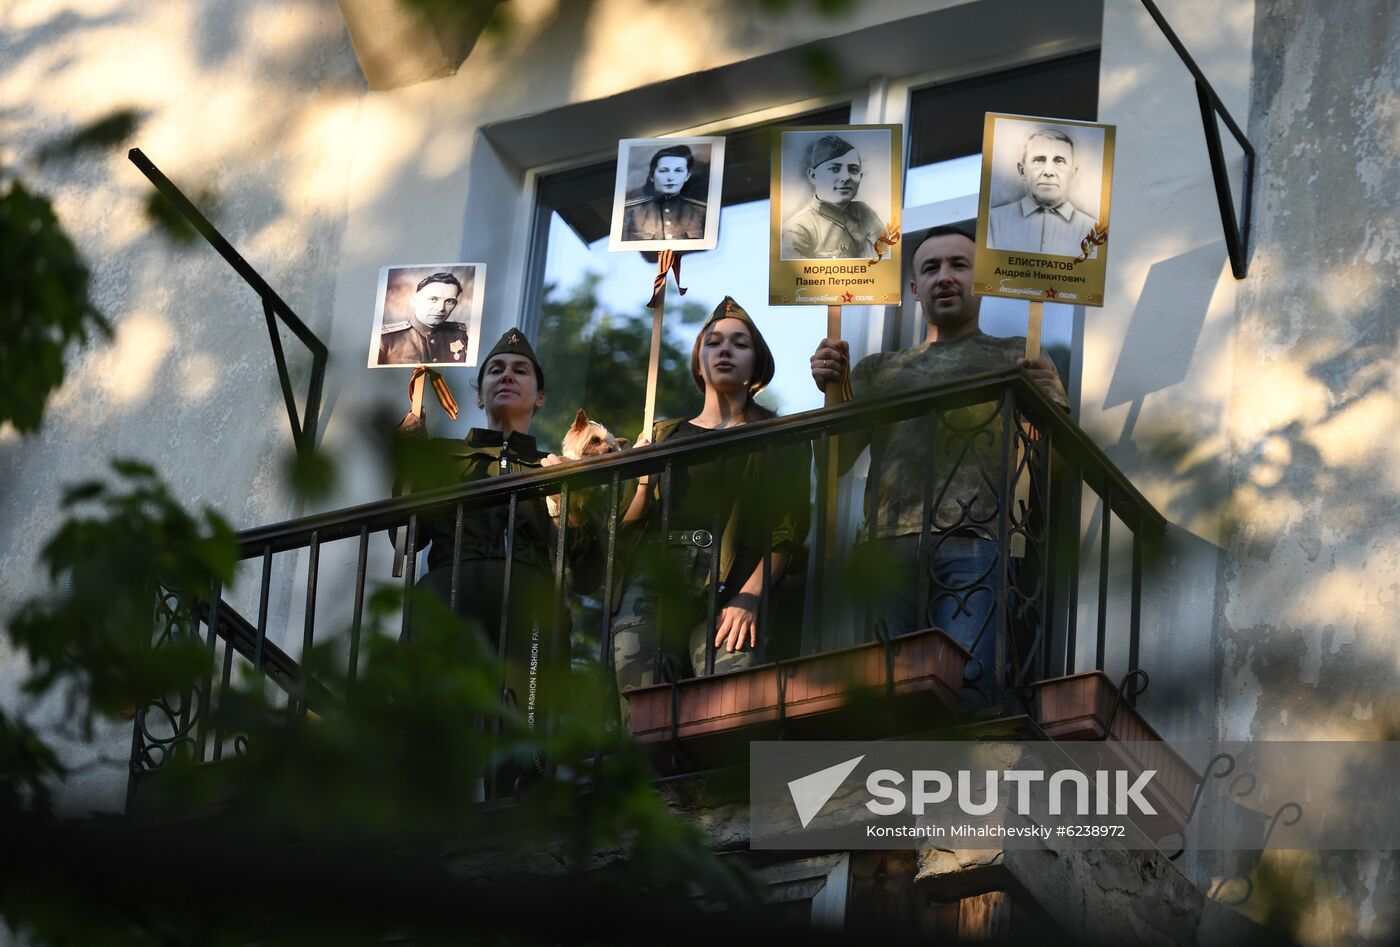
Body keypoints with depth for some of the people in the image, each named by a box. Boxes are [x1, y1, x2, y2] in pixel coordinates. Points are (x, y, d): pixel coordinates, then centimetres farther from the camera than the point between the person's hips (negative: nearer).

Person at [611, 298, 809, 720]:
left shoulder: (778, 439, 14)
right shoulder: (665, 435, 25)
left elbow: (787, 533, 3)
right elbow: (626, 522, 20)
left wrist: (749, 597, -13)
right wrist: (645, 478, 0)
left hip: (728, 593, -3)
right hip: (652, 583, 3)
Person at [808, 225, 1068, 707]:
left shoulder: (1016, 357, 21)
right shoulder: (881, 369, 29)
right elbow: (836, 460, 20)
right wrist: (831, 390, 3)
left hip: (971, 542, -3)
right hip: (886, 546, 3)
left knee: (964, 685, -21)